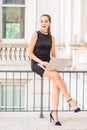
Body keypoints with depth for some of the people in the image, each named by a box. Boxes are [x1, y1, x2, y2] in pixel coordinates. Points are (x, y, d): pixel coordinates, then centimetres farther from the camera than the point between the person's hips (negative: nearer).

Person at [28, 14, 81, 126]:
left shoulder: (51, 37, 13)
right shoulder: (36, 34, -1)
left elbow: (53, 55, 17)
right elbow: (29, 53, -6)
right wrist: (41, 62, -18)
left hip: (48, 65, 4)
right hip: (36, 64, -4)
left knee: (55, 82, -28)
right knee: (56, 75, -31)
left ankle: (54, 113, -28)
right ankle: (70, 102, -23)